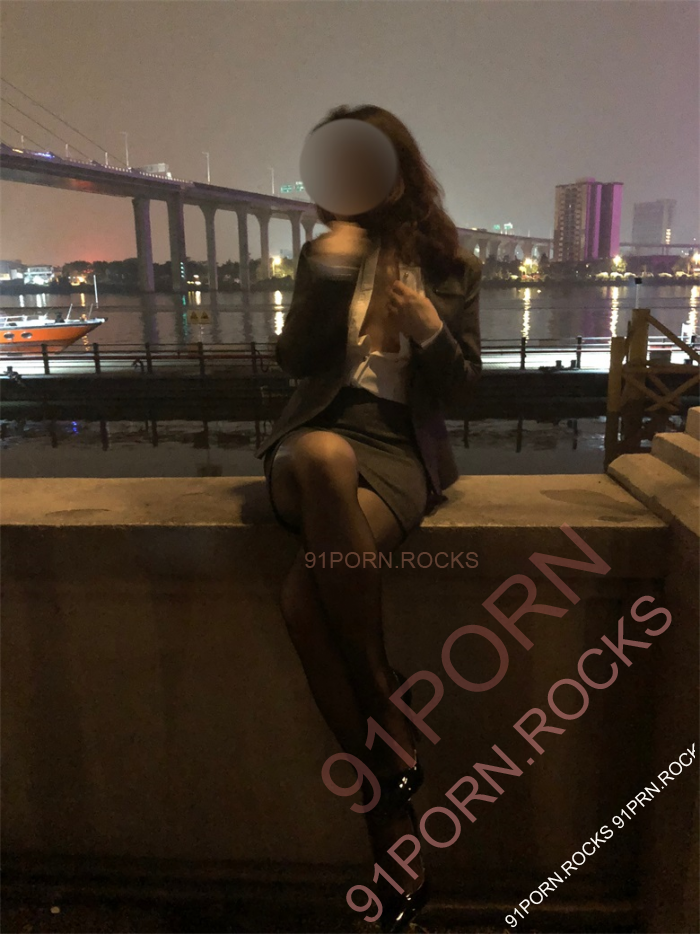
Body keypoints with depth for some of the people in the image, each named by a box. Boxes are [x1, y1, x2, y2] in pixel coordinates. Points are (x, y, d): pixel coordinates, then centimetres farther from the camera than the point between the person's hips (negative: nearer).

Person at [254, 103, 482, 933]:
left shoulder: (451, 269, 10)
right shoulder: (325, 254, 13)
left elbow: (460, 393, 7)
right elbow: (296, 360, -1)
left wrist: (429, 328, -11)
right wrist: (331, 266, -10)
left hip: (401, 451, -2)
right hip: (320, 438, 2)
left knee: (304, 598, -31)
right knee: (322, 454, -39)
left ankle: (384, 799, -9)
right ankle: (386, 707, -21)